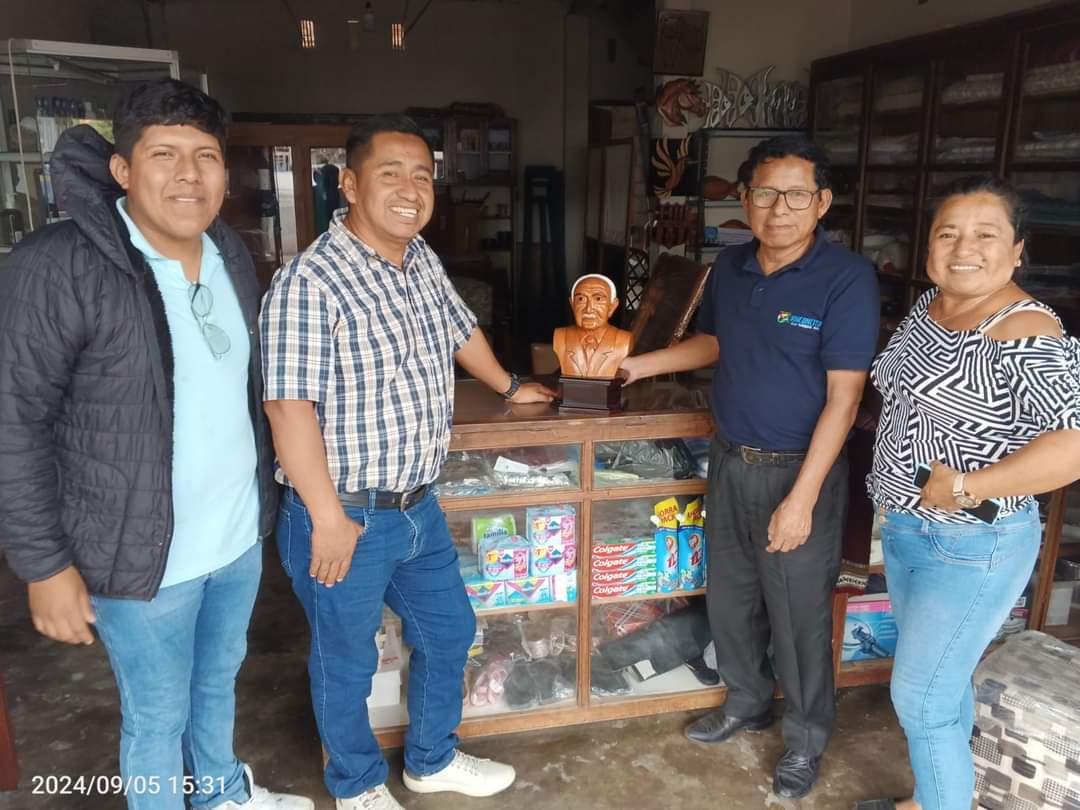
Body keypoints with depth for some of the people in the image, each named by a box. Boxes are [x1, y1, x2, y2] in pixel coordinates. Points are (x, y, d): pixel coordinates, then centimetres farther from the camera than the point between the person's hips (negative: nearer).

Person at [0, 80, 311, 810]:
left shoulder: (232, 255, 1)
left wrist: (274, 484, 15)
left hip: (239, 533, 7)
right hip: (144, 553, -6)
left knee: (219, 678, 28)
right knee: (157, 713, 15)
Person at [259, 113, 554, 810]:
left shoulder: (423, 261, 4)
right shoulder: (309, 282, -21)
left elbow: (460, 329, 22)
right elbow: (290, 407, -24)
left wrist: (509, 386, 33)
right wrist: (330, 519, -22)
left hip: (419, 507, 8)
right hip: (345, 517, -8)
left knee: (449, 631, 21)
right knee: (347, 663, 14)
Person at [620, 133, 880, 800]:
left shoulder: (847, 278, -17)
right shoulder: (730, 268, 3)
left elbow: (843, 398, -19)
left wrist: (802, 499, -21)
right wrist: (641, 365, 11)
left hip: (799, 471, -6)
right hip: (730, 462, 6)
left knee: (799, 615, 8)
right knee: (730, 598, 19)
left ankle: (807, 738, 33)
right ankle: (747, 703, 44)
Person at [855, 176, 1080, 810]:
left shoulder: (1025, 334, -21)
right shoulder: (929, 304, 4)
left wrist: (966, 487, -26)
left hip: (972, 546, -8)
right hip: (905, 527, 8)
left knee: (919, 698, 2)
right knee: (943, 681, 23)